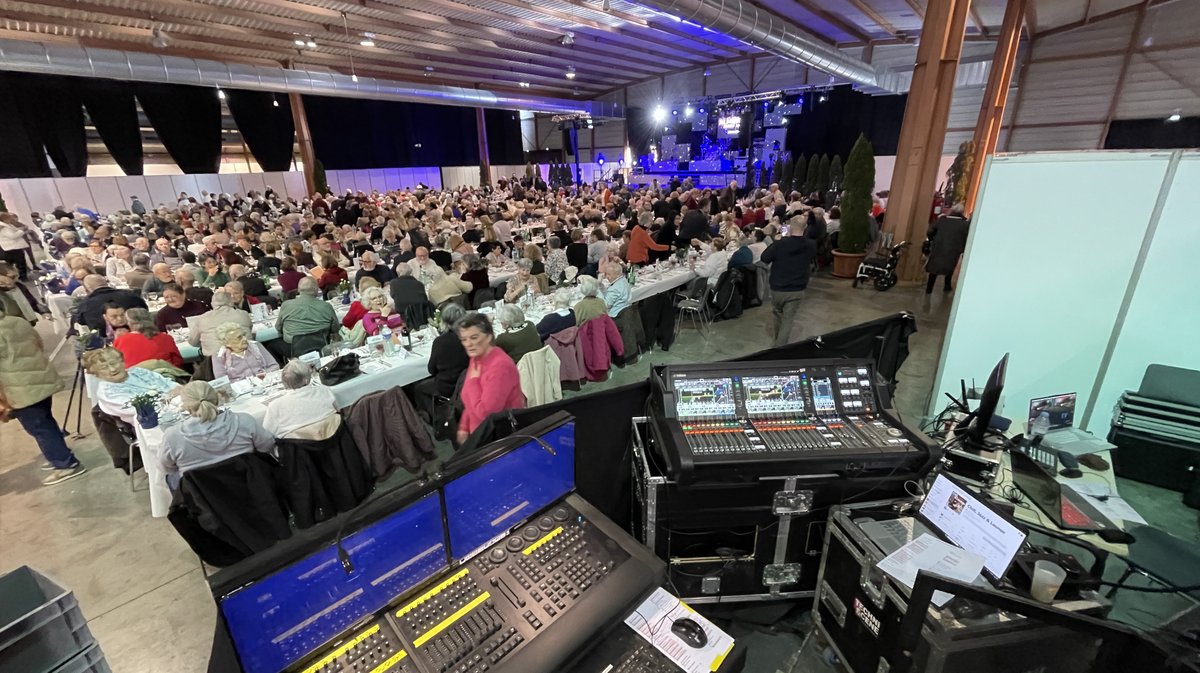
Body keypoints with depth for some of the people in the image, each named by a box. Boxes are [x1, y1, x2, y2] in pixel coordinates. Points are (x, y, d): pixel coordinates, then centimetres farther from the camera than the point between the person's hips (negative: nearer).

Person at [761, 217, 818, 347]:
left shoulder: (780, 243, -20)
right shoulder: (811, 245, -8)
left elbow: (764, 259, -6)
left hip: (778, 288, -1)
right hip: (797, 290, 1)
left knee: (777, 315, 22)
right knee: (788, 320, 8)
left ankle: (778, 341, 42)